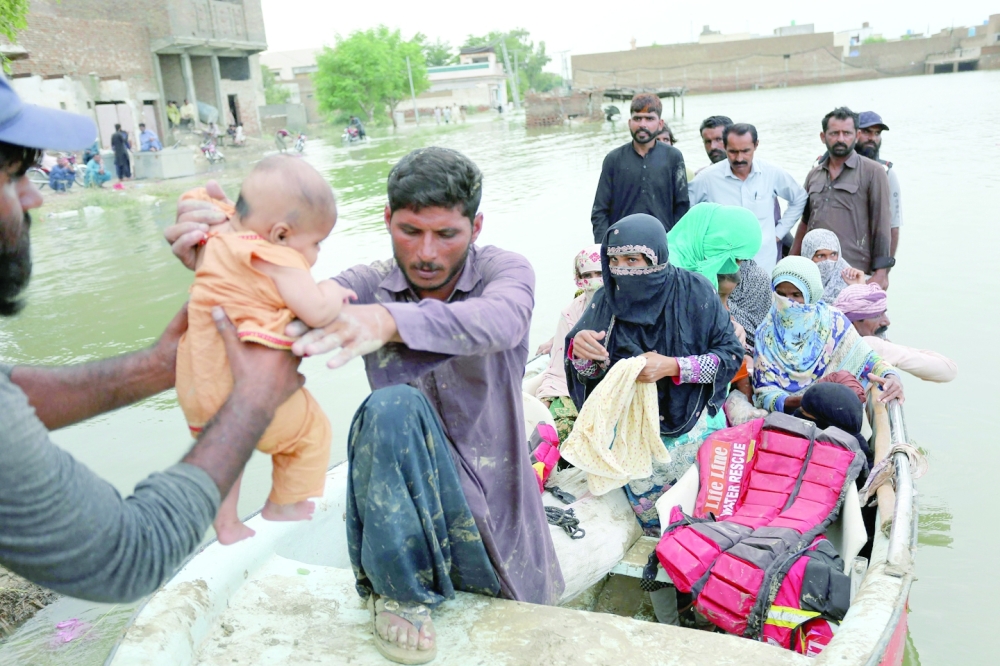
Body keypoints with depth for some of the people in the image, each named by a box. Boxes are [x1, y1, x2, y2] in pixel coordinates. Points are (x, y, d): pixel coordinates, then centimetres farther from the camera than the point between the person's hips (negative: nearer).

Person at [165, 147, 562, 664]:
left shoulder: (504, 271, -10)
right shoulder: (369, 286, -4)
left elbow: (499, 322, -34)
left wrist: (391, 321, -52)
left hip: (496, 500, 1)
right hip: (405, 499, 0)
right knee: (393, 406, -32)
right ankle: (402, 591, -13)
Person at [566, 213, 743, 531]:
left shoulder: (694, 292, -15)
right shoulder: (608, 299, -7)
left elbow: (731, 354, -12)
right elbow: (587, 372, -4)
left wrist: (672, 367, -27)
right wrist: (579, 349, -29)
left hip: (691, 419, -2)